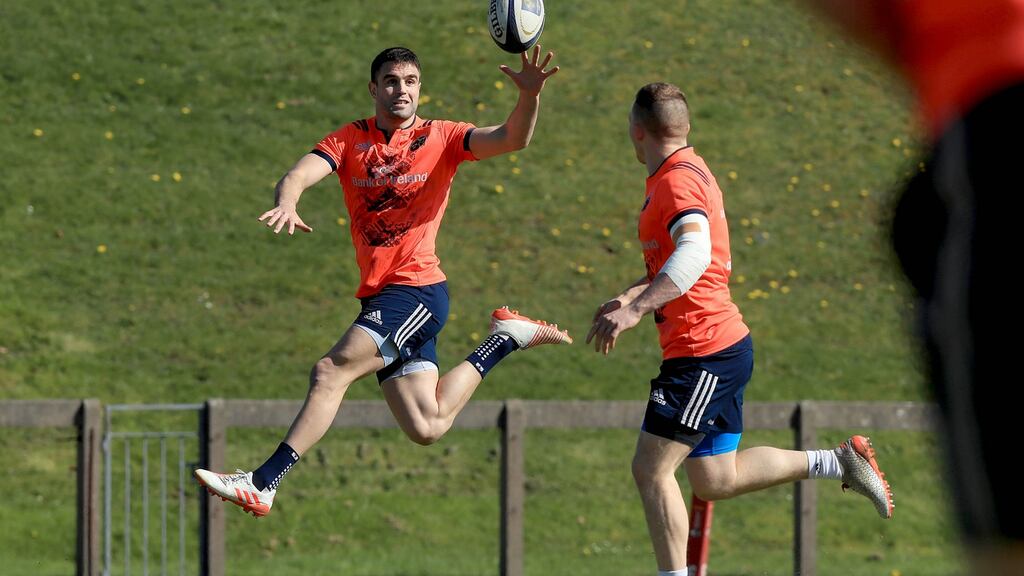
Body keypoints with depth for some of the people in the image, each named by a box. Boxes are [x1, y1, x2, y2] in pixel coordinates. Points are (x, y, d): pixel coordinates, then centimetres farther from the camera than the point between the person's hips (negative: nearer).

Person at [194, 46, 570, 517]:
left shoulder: (441, 138, 2)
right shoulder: (349, 141, 9)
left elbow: (512, 139, -11)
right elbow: (300, 174, -8)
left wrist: (529, 96, -32)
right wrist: (287, 203, -32)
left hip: (417, 289, -5)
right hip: (380, 298, 5)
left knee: (332, 372, -19)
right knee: (426, 428, 2)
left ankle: (261, 484, -16)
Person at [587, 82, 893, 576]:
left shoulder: (678, 180, -15)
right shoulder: (686, 173, 17)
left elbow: (695, 253, -35)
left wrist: (636, 309, -44)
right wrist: (630, 296, 18)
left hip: (704, 351, -10)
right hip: (722, 347, 10)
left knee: (650, 468, -10)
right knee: (715, 480, 14)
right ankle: (839, 462, 19)